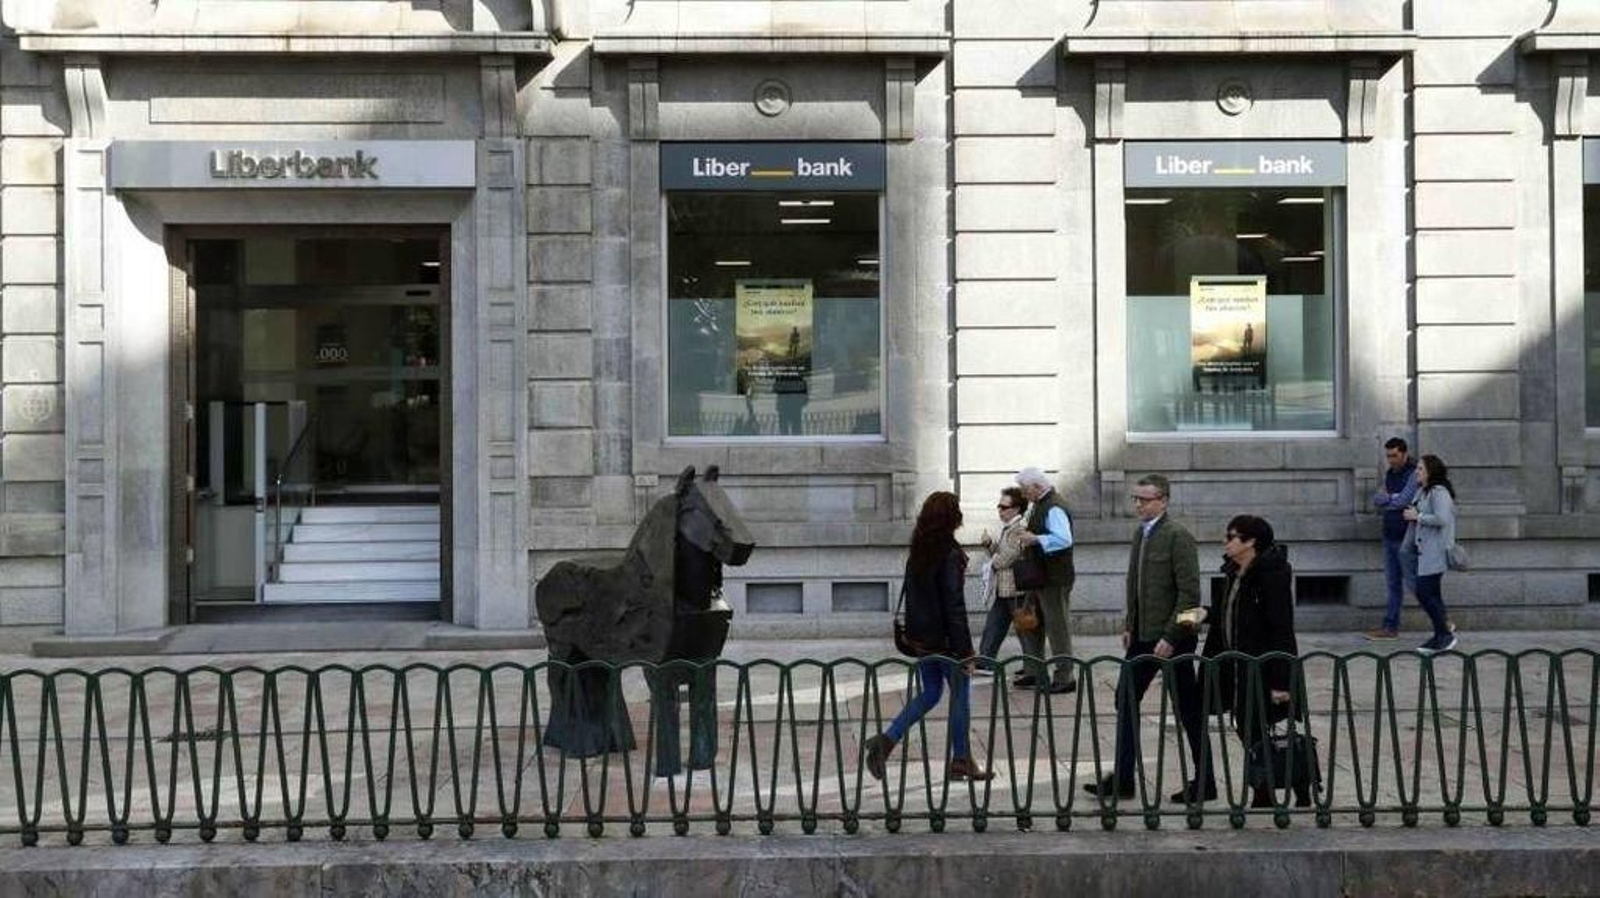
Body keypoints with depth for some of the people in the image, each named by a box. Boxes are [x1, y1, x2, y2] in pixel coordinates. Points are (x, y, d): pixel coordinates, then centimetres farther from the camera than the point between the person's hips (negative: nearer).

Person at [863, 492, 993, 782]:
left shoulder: (917, 554, 6)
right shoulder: (950, 555, -18)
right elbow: (954, 605, -19)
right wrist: (966, 650, -16)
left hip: (922, 638, 8)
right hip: (946, 639, -7)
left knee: (929, 694, 17)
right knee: (960, 695, 7)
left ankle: (885, 741, 3)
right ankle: (960, 761, 16)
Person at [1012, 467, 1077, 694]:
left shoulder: (1054, 508, -18)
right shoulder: (1038, 506, 13)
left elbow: (1064, 539, -30)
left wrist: (1036, 539, -25)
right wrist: (1029, 537, 9)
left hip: (1054, 579, -11)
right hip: (1039, 578, 11)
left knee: (1057, 626, -4)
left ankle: (1064, 677, 2)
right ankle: (1035, 673, 24)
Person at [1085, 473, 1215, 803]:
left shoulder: (1178, 537, -15)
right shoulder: (1140, 534, 11)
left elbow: (1189, 593, -18)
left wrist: (1170, 636, -20)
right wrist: (1129, 626, 13)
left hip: (1172, 638, -9)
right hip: (1143, 636, 9)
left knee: (1189, 710, 2)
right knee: (1125, 700, 8)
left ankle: (1204, 783, 12)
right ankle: (1122, 779, 14)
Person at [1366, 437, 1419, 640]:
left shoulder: (1414, 474, -13)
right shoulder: (1389, 474, 13)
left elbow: (1403, 501, -22)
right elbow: (1376, 501, 8)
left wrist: (1385, 499, -5)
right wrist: (1392, 499, -11)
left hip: (1407, 539, -8)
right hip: (1390, 536, 8)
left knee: (1413, 583, -5)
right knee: (1393, 583, 12)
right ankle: (1390, 627, 17)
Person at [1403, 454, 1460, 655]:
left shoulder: (1439, 492, -14)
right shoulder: (1422, 491, 16)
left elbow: (1441, 519, -25)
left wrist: (1417, 516, -16)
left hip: (1435, 552, -10)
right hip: (1425, 551, 10)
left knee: (1425, 593, -10)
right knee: (1430, 594, 11)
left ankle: (1446, 635, -1)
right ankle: (1442, 636, 17)